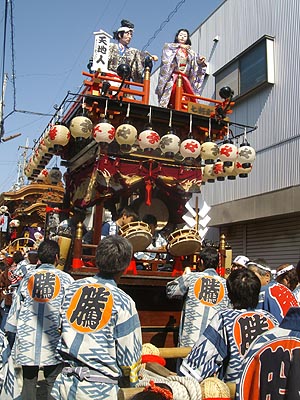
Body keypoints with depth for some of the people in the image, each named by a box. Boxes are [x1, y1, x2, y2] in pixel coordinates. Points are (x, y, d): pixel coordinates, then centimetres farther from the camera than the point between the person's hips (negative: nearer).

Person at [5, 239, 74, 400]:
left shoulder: (27, 277, 3)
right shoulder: (65, 279, -4)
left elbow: (16, 306, 9)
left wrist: (13, 330, 20)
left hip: (27, 342, 2)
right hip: (53, 343, -2)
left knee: (28, 381, 15)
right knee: (53, 384, 8)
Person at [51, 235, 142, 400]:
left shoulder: (73, 288, -1)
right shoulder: (123, 302, -14)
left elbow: (61, 331, 9)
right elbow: (129, 357, -9)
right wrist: (133, 382, 10)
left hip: (66, 382, 4)